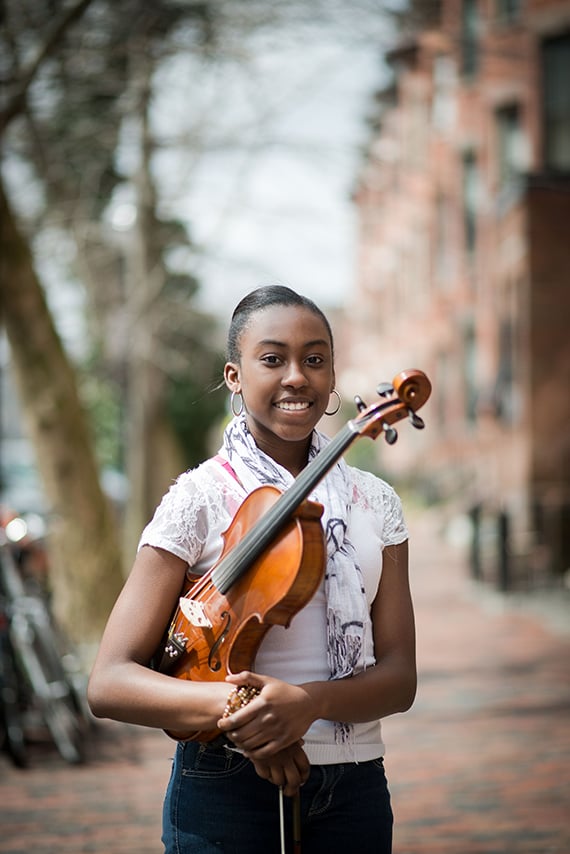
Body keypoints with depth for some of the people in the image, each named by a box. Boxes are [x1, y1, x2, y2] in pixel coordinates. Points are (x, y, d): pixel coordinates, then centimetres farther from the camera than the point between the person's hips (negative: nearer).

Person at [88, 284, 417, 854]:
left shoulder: (373, 503, 3)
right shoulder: (200, 498, -8)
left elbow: (398, 679, -2)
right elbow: (110, 684, -12)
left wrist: (307, 700, -22)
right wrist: (233, 706, -27)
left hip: (355, 790, 3)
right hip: (226, 789, -3)